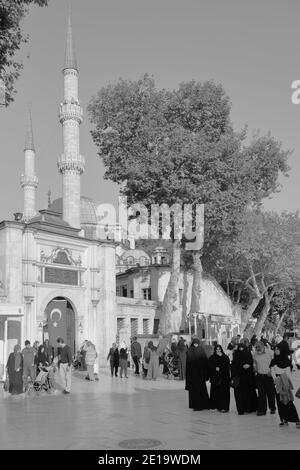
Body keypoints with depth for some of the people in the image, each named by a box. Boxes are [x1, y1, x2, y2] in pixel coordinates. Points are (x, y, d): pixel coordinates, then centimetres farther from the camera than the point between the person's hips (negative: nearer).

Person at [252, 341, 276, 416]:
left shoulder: (269, 352, -6)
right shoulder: (254, 354, 4)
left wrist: (271, 370, -13)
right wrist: (254, 367, 1)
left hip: (268, 376, -2)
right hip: (259, 376, 2)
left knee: (271, 393, 6)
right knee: (261, 393, 2)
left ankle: (272, 409, 23)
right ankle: (262, 410, 11)